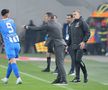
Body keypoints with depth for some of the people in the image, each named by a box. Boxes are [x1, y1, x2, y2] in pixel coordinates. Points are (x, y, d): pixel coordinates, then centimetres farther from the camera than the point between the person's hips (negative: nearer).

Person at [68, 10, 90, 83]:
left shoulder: (82, 22, -4)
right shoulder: (72, 24, 18)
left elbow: (88, 33, -10)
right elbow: (70, 35, 23)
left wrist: (84, 41, -20)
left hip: (80, 46, -7)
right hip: (73, 46, 7)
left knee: (78, 60, -13)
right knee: (75, 61, 4)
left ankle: (85, 75, 2)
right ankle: (77, 77, 7)